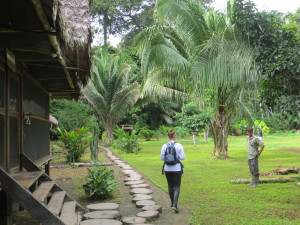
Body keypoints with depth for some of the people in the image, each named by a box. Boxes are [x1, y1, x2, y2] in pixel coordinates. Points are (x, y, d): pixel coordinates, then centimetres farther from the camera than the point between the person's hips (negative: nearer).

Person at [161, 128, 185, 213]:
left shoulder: (164, 146, -5)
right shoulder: (179, 145, -12)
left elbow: (162, 158, -2)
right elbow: (182, 157, -11)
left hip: (168, 169, 3)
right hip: (177, 169, -3)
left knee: (170, 186, 18)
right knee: (177, 187, 4)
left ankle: (172, 203, 33)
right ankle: (174, 205, -11)